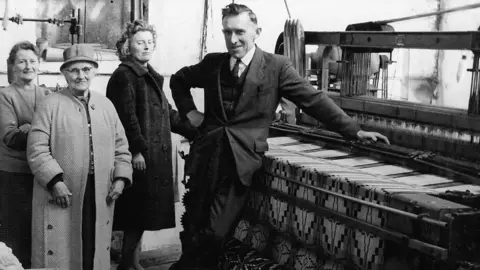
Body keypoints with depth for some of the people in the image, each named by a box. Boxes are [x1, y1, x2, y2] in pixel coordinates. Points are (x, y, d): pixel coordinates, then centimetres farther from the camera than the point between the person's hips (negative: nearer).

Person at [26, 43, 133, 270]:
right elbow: (37, 150, -9)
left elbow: (120, 146, 14)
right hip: (60, 196, -4)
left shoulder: (106, 105, 11)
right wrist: (55, 181, -17)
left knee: (95, 251, 12)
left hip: (100, 197, 4)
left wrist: (120, 178, 1)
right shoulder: (51, 105, -4)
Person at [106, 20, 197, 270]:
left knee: (145, 210, 11)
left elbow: (167, 114, 21)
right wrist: (136, 151, -22)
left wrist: (196, 132, 16)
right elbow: (127, 116, -17)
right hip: (140, 155, -8)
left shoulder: (150, 76, 19)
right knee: (138, 210, -5)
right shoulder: (124, 75, -9)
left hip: (155, 155, 9)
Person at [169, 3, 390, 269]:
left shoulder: (276, 66, -1)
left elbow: (313, 99, -3)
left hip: (240, 158, -3)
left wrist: (354, 131, -7)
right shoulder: (212, 63, 9)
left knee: (214, 233, -8)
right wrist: (188, 111, 11)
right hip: (206, 154, 3)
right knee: (192, 228, 6)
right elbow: (178, 80, 27)